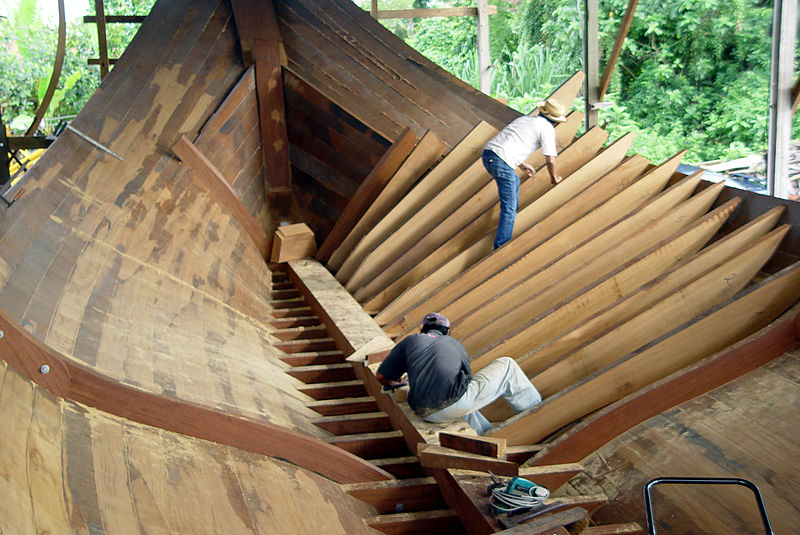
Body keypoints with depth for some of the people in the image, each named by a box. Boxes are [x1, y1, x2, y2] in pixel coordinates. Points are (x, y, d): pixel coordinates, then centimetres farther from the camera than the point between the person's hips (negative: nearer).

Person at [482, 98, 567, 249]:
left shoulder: (524, 118, 26)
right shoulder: (547, 128, 4)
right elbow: (550, 160, 3)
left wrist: (522, 165, 42)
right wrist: (555, 177, 23)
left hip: (487, 153, 8)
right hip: (501, 162, -8)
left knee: (514, 181, 34)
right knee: (509, 207, -5)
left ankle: (509, 217, 49)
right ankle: (501, 247, -9)